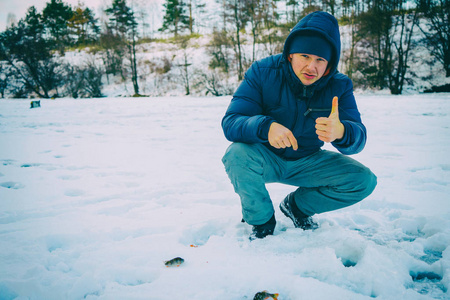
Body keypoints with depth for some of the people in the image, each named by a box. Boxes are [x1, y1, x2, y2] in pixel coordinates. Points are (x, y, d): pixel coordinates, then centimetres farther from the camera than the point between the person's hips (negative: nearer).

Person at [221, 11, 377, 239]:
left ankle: (296, 206, 11)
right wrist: (266, 127, -49)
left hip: (307, 162, 3)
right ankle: (261, 220, -5)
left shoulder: (339, 86, -13)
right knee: (237, 155, -35)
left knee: (364, 180, -14)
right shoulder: (263, 72, -20)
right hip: (265, 159, -2)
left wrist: (341, 132, -50)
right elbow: (231, 122, -26)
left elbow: (358, 137, -23)